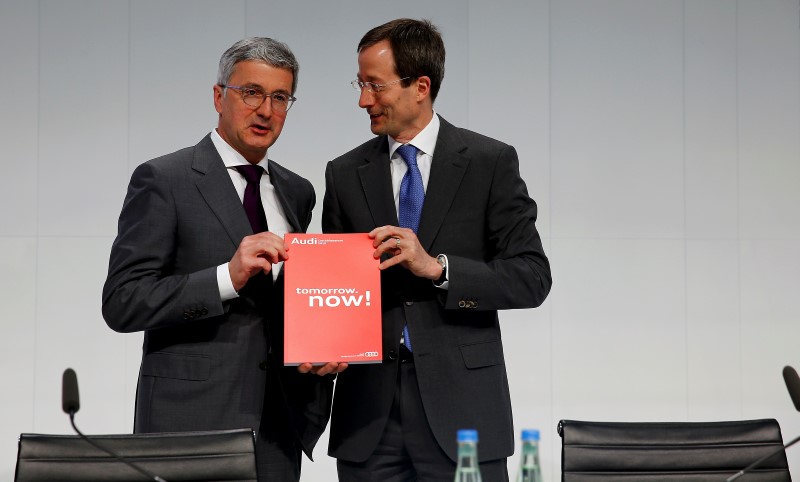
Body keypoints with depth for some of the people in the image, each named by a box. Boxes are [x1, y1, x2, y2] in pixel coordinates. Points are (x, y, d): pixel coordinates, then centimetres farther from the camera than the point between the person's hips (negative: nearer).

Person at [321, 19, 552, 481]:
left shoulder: (491, 162, 0)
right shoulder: (345, 174, 10)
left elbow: (532, 278, -4)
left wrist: (437, 267, -16)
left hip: (460, 405, -2)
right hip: (368, 413, 3)